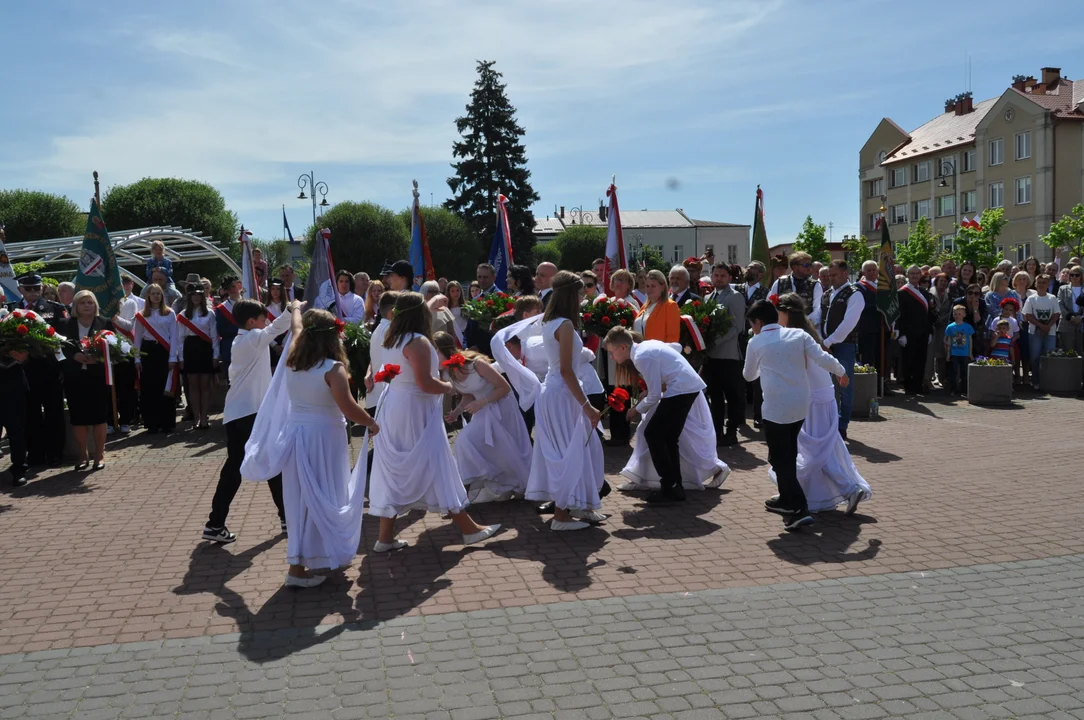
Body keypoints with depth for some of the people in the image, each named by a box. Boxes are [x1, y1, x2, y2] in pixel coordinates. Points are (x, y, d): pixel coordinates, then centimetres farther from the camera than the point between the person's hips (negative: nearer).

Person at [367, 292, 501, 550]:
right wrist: (449, 387, -7)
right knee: (435, 467, -2)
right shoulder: (418, 341, -17)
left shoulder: (392, 340, 10)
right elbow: (425, 383, -23)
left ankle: (386, 537, 13)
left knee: (395, 470, 10)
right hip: (415, 412, -8)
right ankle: (469, 529, 8)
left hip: (394, 408, 9)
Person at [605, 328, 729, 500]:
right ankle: (674, 486, 20)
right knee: (668, 436, 13)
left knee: (652, 434, -6)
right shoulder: (646, 346, 11)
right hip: (687, 387, 10)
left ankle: (671, 488, -5)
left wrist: (637, 410, 0)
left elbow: (654, 395, -17)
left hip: (681, 390, -10)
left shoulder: (642, 357, -18)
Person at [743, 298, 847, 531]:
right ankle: (786, 500, 34)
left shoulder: (756, 343, 1)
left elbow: (749, 375, 14)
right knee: (789, 453, 22)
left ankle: (799, 510, -13)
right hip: (800, 404, 5)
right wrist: (841, 372, 16)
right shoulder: (798, 334, 5)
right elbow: (822, 358, -3)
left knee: (779, 458, -1)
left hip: (776, 407, -5)